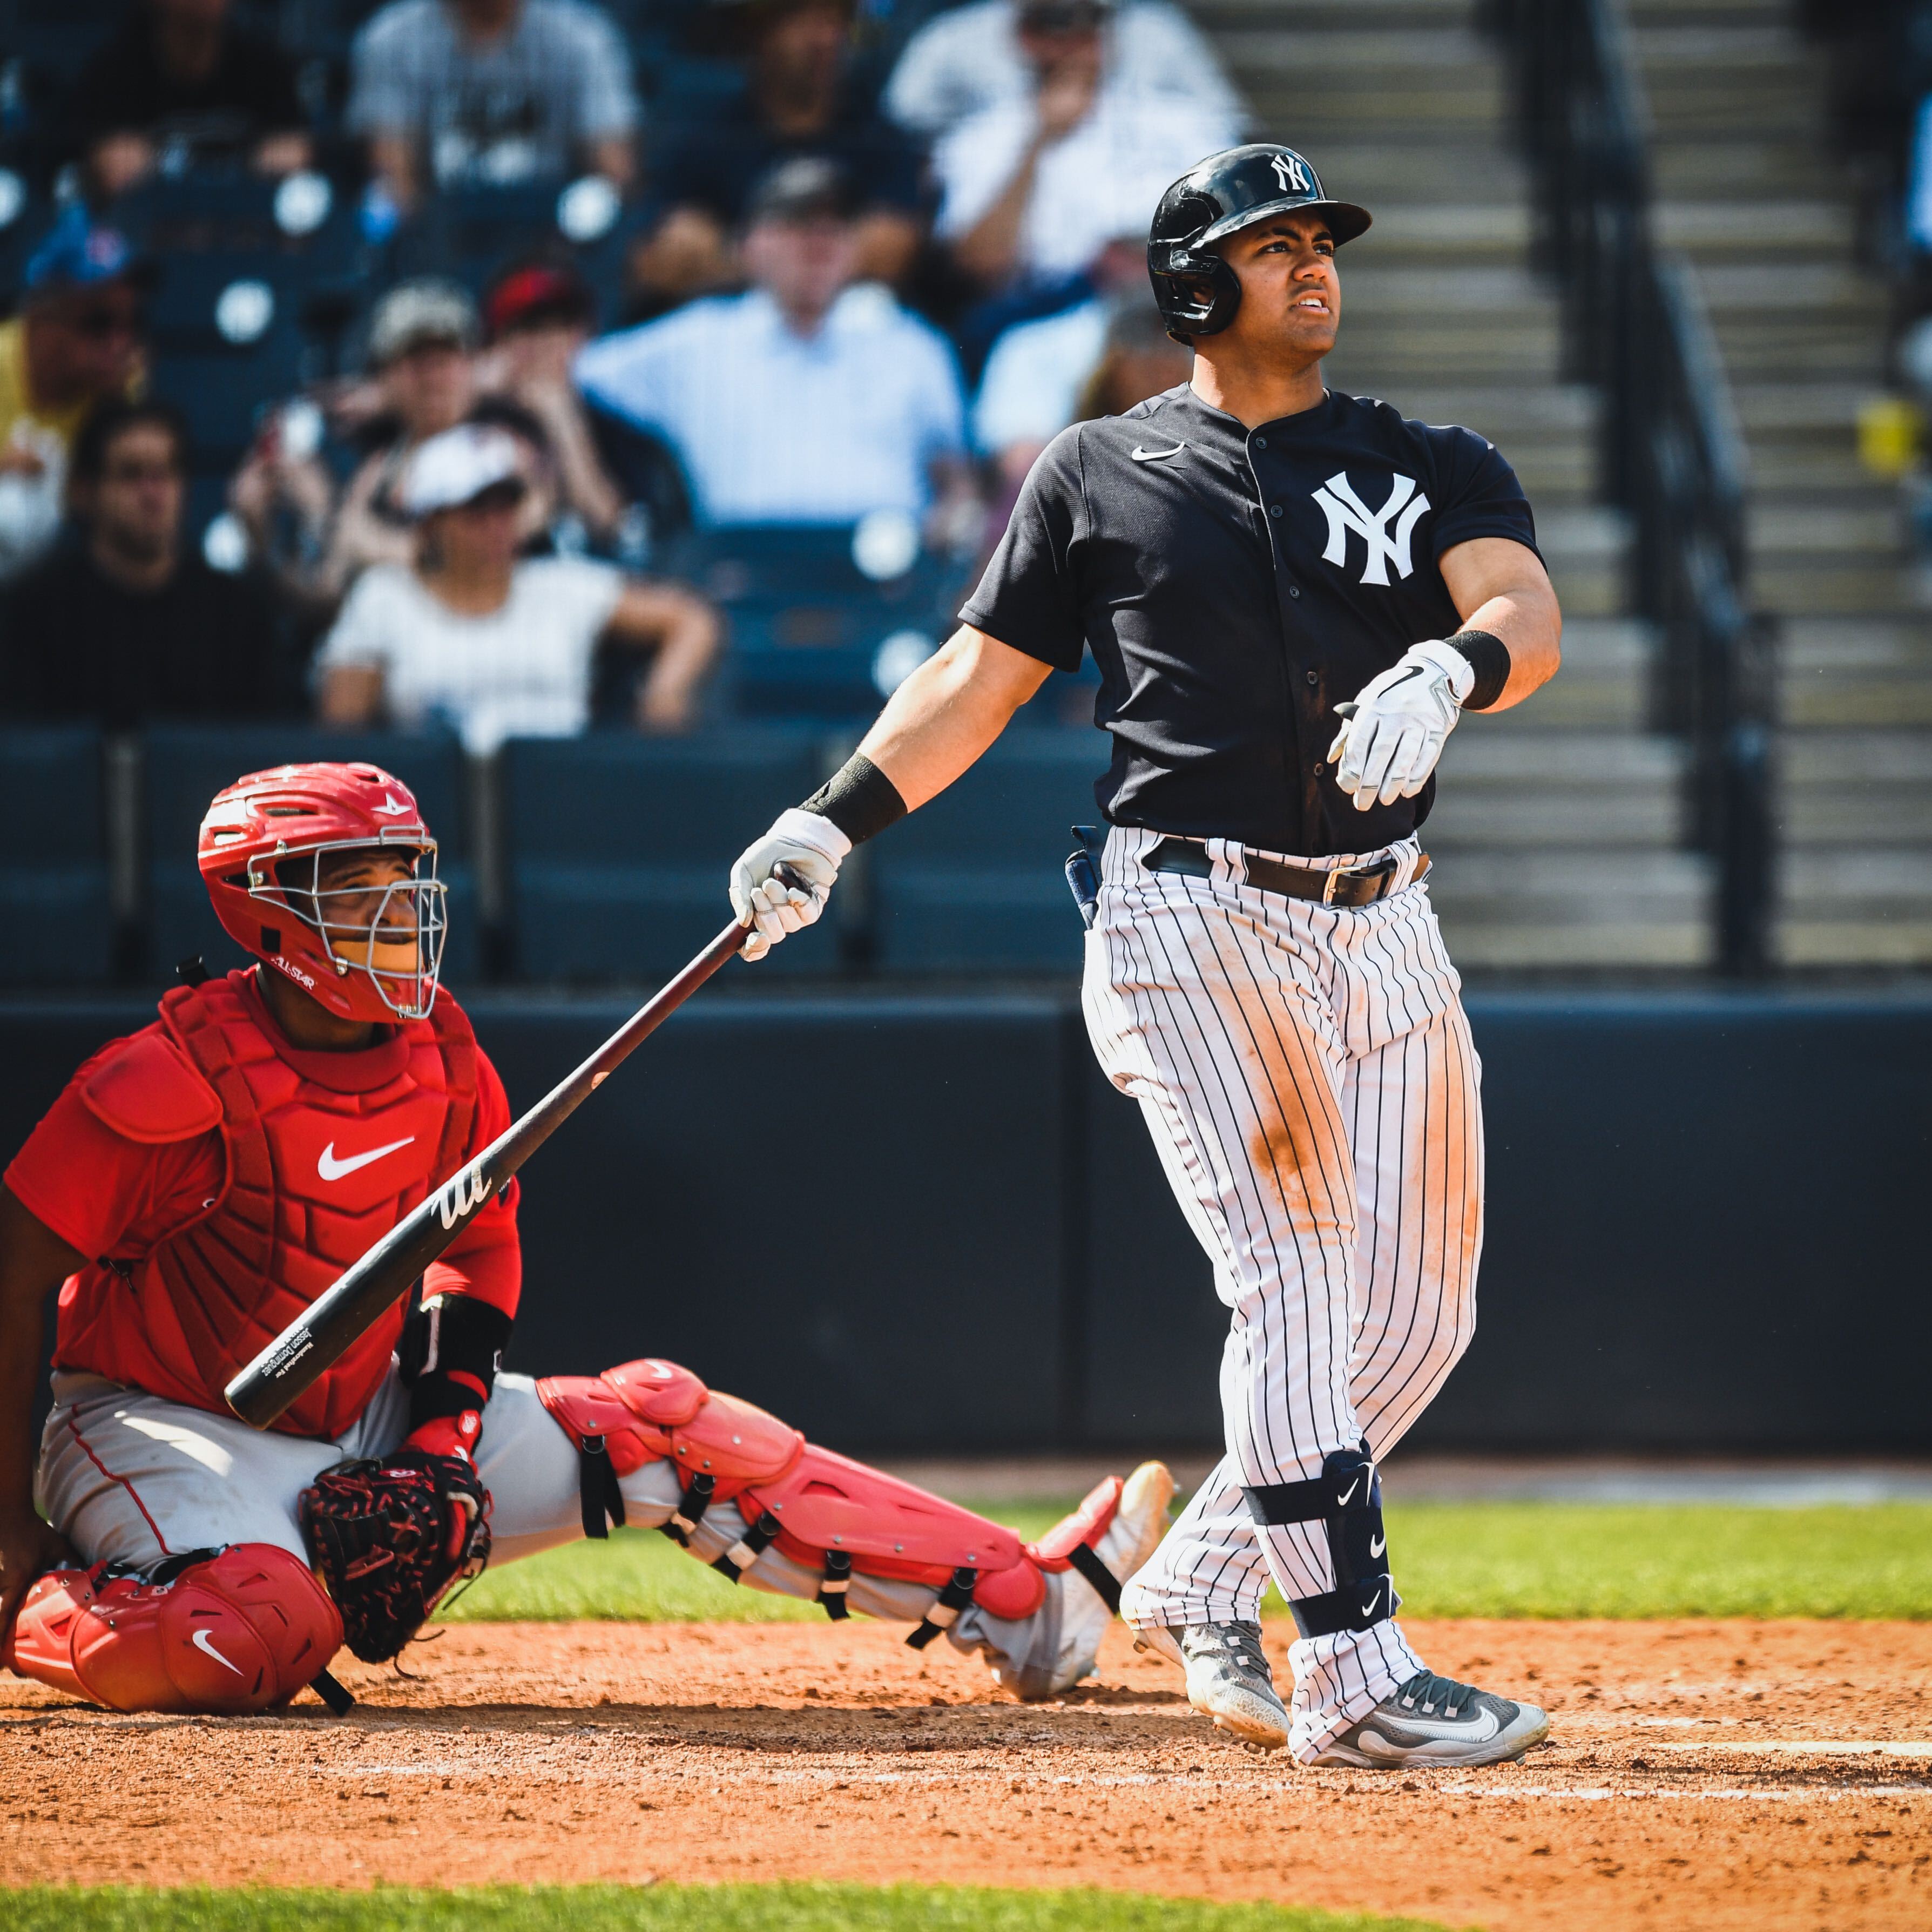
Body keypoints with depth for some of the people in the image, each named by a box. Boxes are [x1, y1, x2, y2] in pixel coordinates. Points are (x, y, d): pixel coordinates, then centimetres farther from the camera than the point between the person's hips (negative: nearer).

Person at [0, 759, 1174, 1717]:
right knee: (259, 1637, -40)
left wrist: (438, 1443, -2)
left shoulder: (442, 1062, -1)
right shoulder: (184, 1084, -23)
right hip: (165, 1429, -7)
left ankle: (1024, 1610, 2)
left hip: (362, 1423, 7)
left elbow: (480, 1252, 13)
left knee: (657, 1424, 1)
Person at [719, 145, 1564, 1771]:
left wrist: (1448, 670, -31)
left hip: (1383, 925, 4)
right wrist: (836, 821, -1)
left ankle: (1201, 1586, 22)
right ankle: (1353, 1670, -18)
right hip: (1195, 920, -4)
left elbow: (1528, 611, -8)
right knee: (1296, 1281, -15)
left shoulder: (1433, 469, 11)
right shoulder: (1103, 474, 8)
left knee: (1419, 1314, 4)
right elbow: (980, 675, 11)